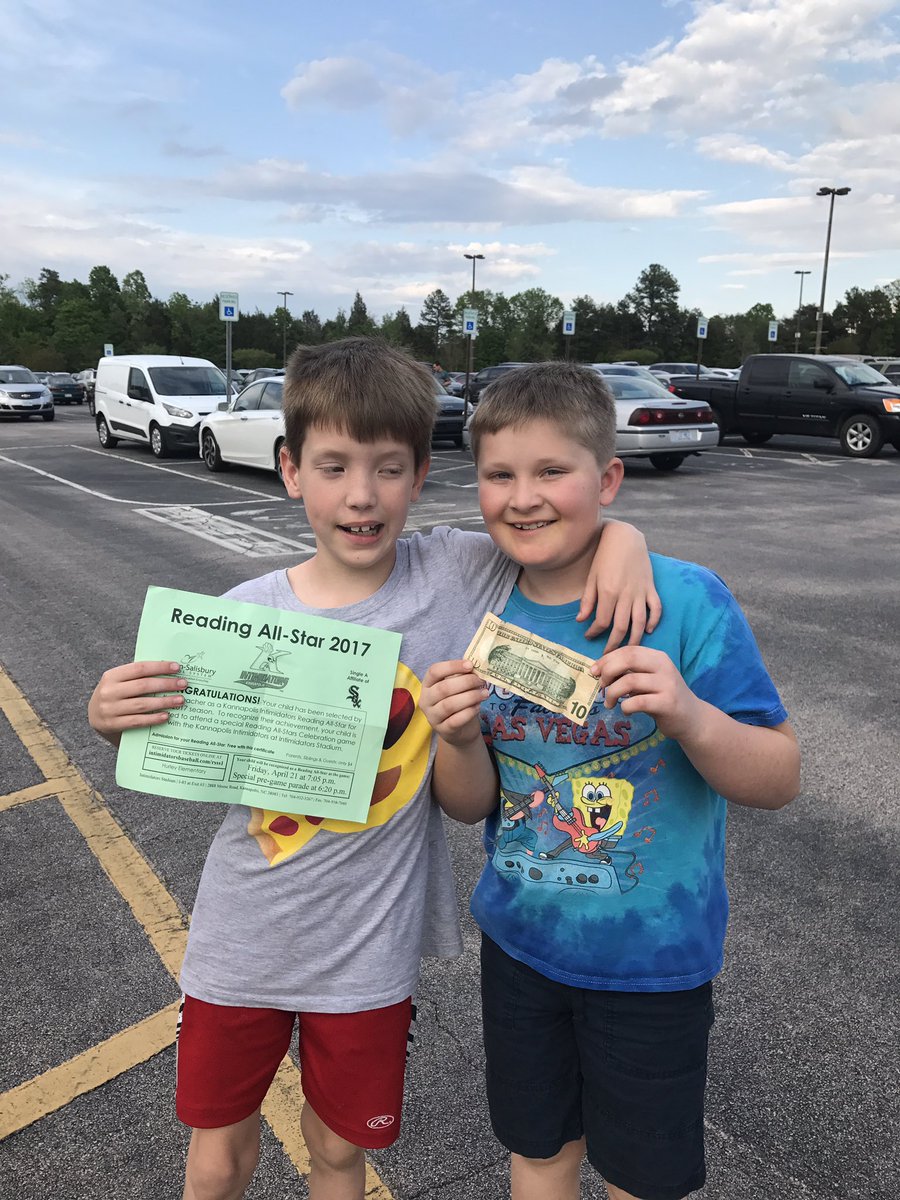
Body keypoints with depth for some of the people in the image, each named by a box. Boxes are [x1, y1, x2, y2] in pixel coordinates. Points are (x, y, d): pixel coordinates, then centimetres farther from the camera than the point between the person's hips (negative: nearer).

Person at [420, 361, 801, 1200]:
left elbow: (779, 781, -16)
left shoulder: (688, 601, -20)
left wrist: (688, 715, -35)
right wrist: (461, 742, -25)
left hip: (652, 955, -3)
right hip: (519, 941, 3)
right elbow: (468, 806, -3)